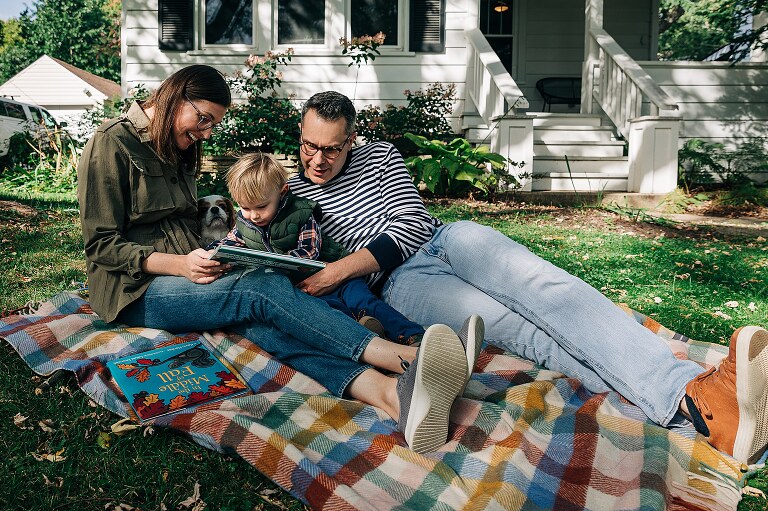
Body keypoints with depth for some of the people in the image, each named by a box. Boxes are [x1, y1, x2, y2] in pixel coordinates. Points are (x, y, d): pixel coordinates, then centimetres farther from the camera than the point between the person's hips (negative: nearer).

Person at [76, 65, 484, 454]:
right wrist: (181, 264, -23)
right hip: (135, 289, -5)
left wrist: (203, 258, 4)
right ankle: (406, 359, -46)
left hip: (187, 274, 6)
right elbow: (101, 245, -10)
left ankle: (393, 394, -58)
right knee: (265, 289, -32)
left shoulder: (177, 151, 19)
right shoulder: (112, 143, -6)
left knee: (254, 317, -30)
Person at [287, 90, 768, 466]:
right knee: (511, 325, -30)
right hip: (397, 283, -2)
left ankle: (694, 388, -47)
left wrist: (342, 269, -9)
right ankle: (695, 406, -49)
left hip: (443, 239, 3)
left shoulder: (380, 155, 15)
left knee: (532, 278, -32)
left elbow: (412, 226, 2)